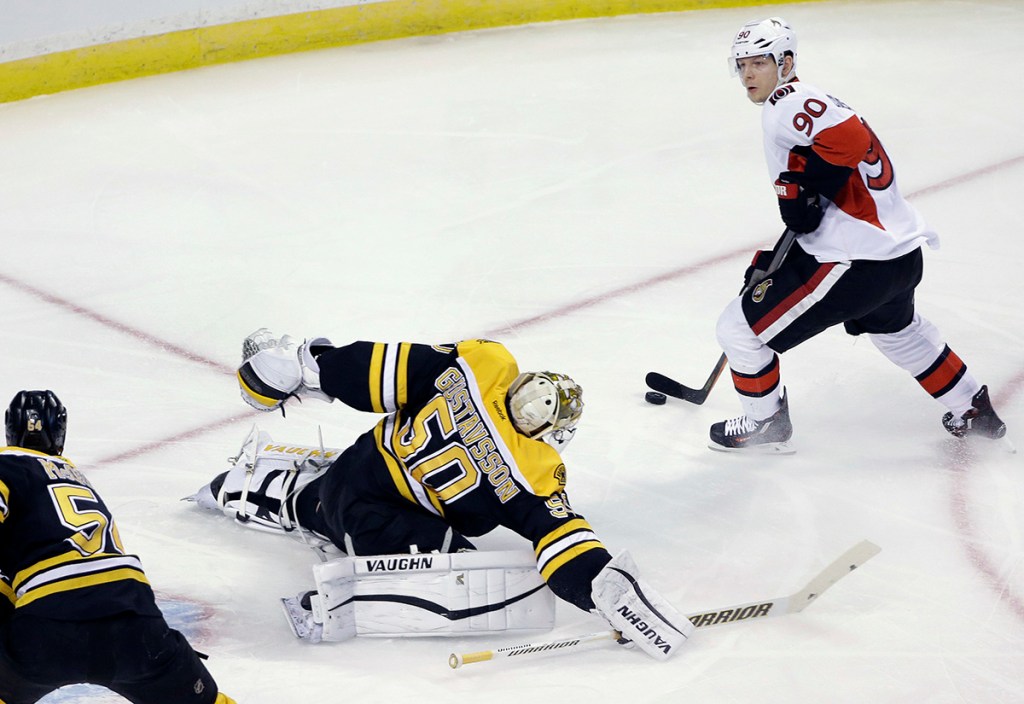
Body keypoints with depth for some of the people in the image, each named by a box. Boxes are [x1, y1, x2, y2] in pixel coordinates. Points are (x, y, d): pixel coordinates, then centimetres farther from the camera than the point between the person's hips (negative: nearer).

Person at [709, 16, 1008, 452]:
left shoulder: (788, 103, -11)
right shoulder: (803, 105, 20)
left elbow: (849, 138, -30)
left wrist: (799, 187, -20)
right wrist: (771, 264, 23)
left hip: (856, 261, -11)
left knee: (739, 329, 1)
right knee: (896, 330, 40)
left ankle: (765, 424, 20)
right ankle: (974, 412, 51)